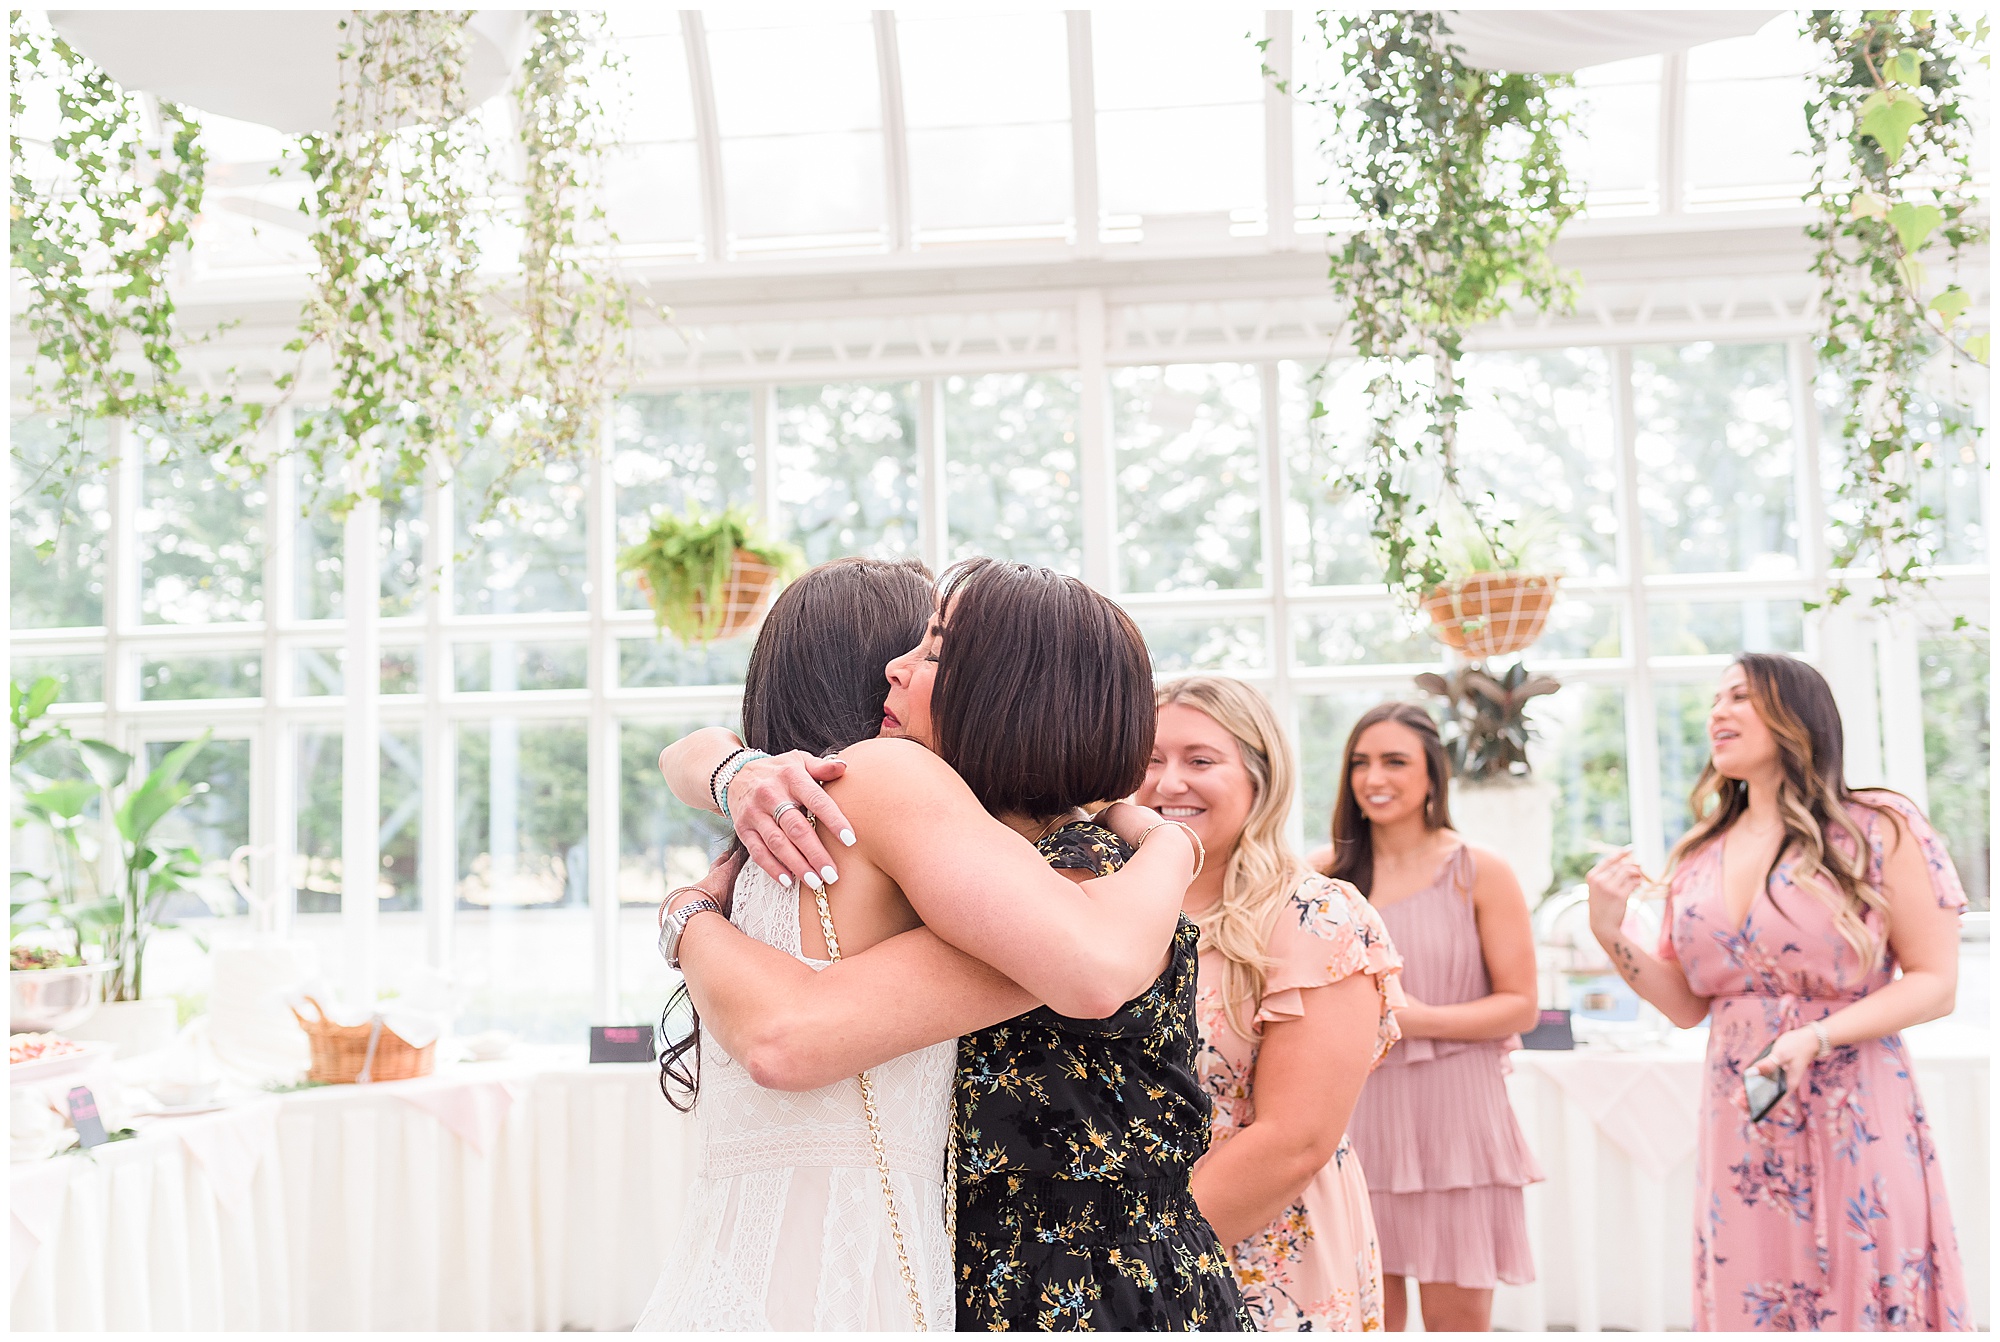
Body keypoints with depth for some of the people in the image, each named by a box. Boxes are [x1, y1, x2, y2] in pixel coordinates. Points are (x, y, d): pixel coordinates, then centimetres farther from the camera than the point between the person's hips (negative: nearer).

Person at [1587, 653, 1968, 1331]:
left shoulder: (1880, 829, -3)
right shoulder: (1698, 857, 10)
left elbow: (1935, 984, -7)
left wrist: (1813, 1038, -20)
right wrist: (1610, 934, -2)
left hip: (1854, 1120, -4)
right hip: (1740, 1126, 4)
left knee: (1867, 1305, 0)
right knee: (1749, 1302, 7)